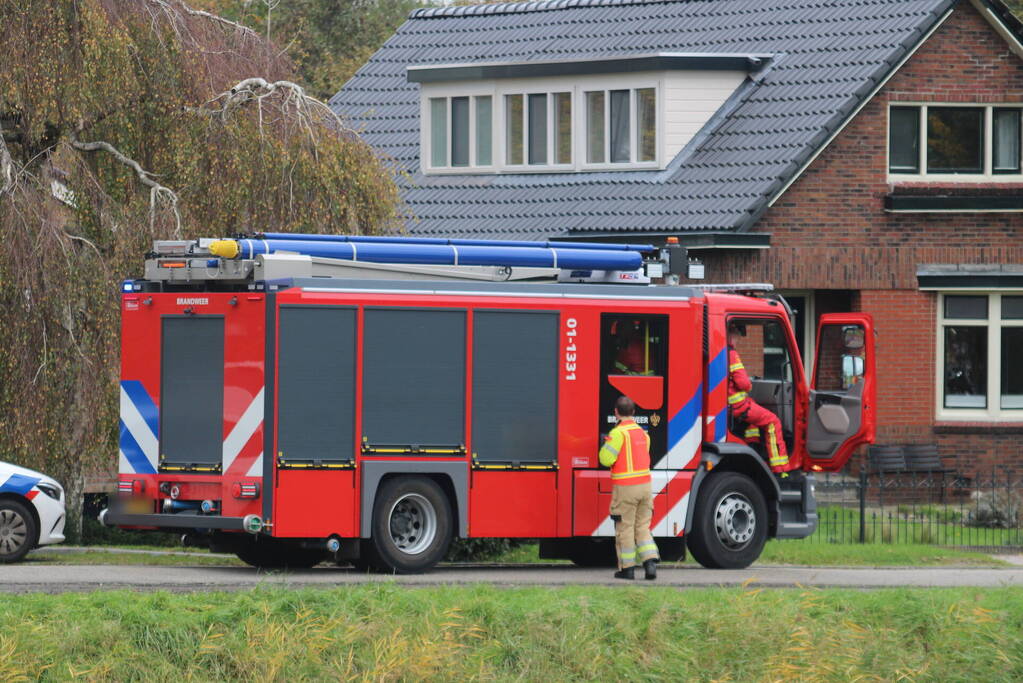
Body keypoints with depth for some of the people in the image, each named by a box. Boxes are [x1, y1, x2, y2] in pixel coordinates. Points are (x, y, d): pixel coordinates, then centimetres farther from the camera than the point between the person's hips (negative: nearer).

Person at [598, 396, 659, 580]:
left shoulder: (619, 433, -12)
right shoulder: (643, 433, 10)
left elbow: (606, 459, -16)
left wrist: (605, 447, 6)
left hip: (625, 488, -6)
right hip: (645, 485, 6)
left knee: (625, 528, 3)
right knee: (642, 527, 11)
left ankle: (627, 568, 7)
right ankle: (650, 561, -3)